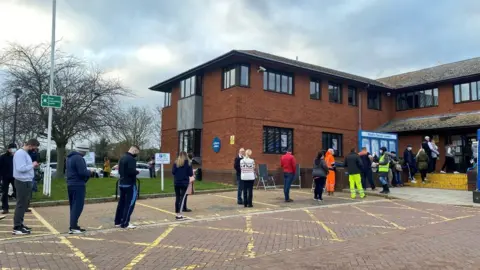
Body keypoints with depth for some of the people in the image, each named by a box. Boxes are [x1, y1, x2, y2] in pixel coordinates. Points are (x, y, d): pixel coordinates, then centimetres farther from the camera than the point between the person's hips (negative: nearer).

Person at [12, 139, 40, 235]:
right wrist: (32, 165, -14)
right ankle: (17, 228, -3)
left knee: (24, 204, 16)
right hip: (22, 182, -10)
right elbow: (21, 168, -25)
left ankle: (20, 224, 25)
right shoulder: (20, 153, -16)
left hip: (27, 182, 10)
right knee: (21, 204, -7)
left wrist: (33, 166, 4)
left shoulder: (25, 153, 16)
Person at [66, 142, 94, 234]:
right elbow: (83, 172, -23)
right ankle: (73, 227, -9)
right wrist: (89, 172, -3)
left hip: (70, 184, 10)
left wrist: (87, 172, 13)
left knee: (73, 206, 14)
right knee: (78, 206, -7)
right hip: (78, 185, -10)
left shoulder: (70, 157, 16)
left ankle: (73, 226, 18)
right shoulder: (78, 158, -16)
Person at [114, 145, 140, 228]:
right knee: (129, 204, -4)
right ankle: (125, 224, -2)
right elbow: (132, 171, -28)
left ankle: (118, 222, 21)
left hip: (122, 183, 10)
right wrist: (137, 172, -10)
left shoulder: (122, 158, 13)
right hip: (130, 184, -10)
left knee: (121, 203, 15)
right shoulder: (131, 159, -18)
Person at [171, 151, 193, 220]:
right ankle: (179, 214, -8)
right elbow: (191, 174, -5)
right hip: (184, 183, -3)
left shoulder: (176, 162, 1)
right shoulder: (187, 163, -6)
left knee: (177, 198, 12)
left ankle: (177, 213, 16)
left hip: (176, 182, 3)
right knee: (182, 198, -1)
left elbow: (173, 172, -2)